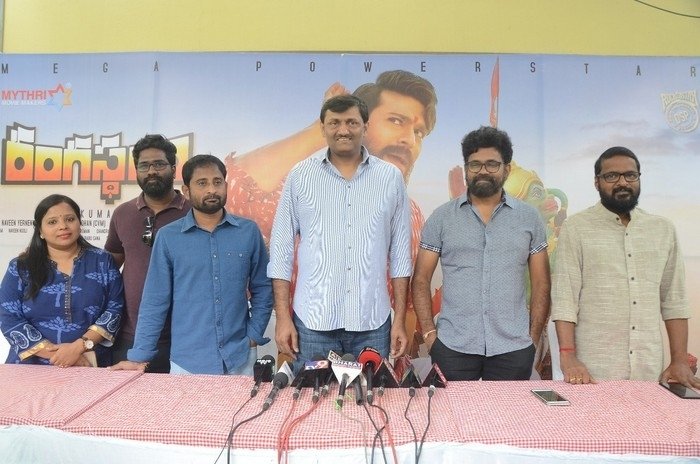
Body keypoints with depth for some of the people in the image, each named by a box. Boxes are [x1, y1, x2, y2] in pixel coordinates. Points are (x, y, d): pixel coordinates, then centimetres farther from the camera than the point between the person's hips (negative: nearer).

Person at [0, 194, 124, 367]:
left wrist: (79, 346, -12)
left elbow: (114, 309, 0)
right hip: (32, 368, 1)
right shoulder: (21, 267, 6)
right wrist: (54, 354, -10)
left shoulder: (102, 261, 5)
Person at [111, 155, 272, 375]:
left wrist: (254, 335, -3)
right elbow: (155, 301, -1)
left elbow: (262, 289, 5)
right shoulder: (168, 237, -3)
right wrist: (139, 357, -2)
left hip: (240, 359, 1)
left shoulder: (249, 232, -1)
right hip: (187, 362, -1)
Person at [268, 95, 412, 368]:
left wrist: (400, 320, 3)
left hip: (373, 325, 1)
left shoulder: (391, 178, 4)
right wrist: (283, 318, -1)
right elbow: (281, 249, 3)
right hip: (312, 324, 0)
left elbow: (400, 254, 6)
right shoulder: (300, 176, 2)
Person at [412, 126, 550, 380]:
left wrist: (534, 336, 1)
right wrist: (429, 333, -4)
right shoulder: (441, 217, 3)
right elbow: (421, 280, 3)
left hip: (513, 349, 1)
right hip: (452, 348, -1)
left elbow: (540, 283, 7)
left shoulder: (529, 217, 6)